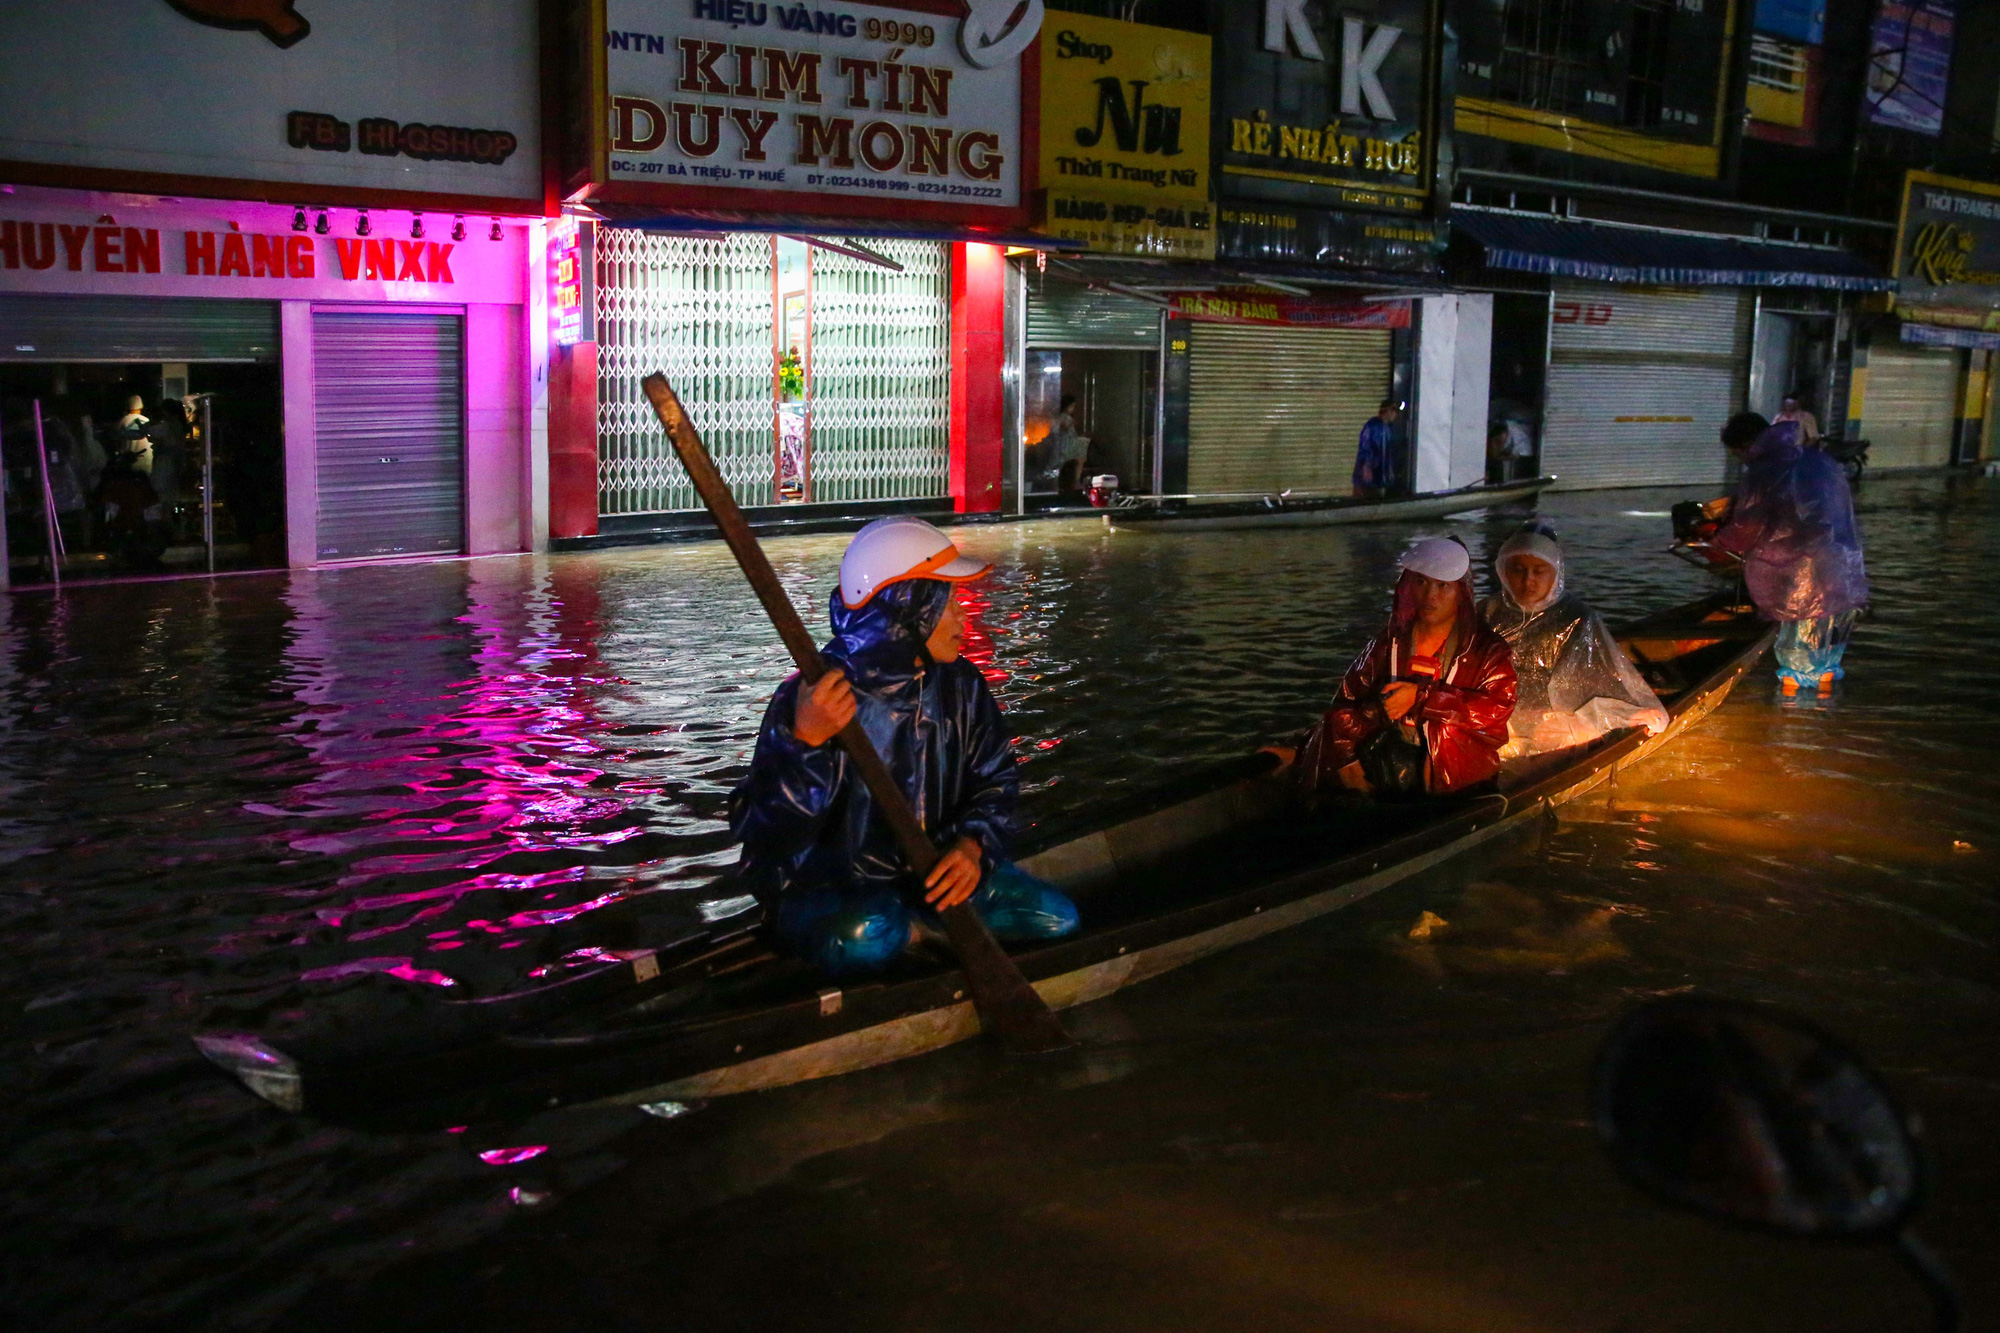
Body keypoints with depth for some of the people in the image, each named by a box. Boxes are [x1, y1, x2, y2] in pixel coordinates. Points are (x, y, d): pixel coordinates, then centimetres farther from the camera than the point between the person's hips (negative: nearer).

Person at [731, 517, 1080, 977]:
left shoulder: (959, 685, 0)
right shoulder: (808, 701, -18)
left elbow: (994, 780, 12)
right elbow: (763, 833, -23)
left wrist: (973, 843, -11)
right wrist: (805, 743, -40)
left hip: (930, 872, 5)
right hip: (827, 886, -5)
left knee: (1056, 918, -11)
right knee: (858, 940, -39)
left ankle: (915, 927, 0)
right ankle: (934, 931, -7)